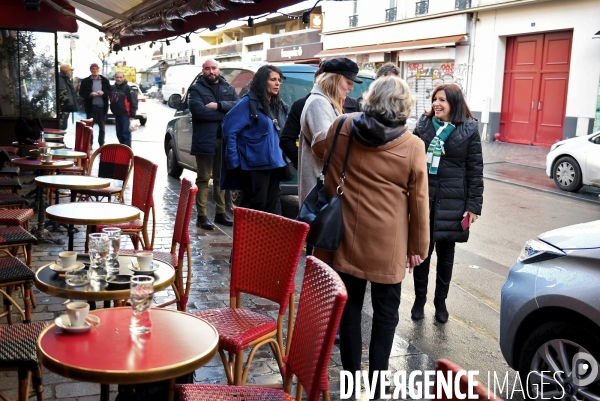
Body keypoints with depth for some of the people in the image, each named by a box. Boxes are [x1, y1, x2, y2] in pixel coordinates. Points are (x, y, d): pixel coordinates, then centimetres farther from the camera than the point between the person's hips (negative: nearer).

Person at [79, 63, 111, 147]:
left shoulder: (105, 81, 8)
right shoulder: (86, 81, 3)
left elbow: (110, 92, 6)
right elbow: (81, 93, 0)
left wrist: (103, 93, -13)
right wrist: (90, 94, -16)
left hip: (102, 106, 1)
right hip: (91, 106, -1)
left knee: (102, 126, 7)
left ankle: (101, 144, 16)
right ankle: (89, 144, 10)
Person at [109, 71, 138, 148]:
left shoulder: (127, 88, -8)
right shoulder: (113, 88, 13)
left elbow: (133, 102, -11)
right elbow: (111, 101, 26)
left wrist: (132, 115, -14)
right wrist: (113, 111, 19)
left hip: (125, 114, -7)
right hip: (117, 115, 7)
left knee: (126, 133, -8)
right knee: (119, 133, 12)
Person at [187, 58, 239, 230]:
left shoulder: (229, 89, 14)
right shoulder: (196, 89, 1)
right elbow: (199, 110, -16)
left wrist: (218, 105, -16)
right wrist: (226, 114, -13)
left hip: (225, 140, 4)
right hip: (205, 140, -4)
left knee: (221, 178, 12)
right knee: (203, 179, 0)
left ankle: (220, 213, 21)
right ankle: (201, 216, 3)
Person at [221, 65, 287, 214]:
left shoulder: (279, 105, 13)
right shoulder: (249, 102, -9)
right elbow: (229, 129, -12)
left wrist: (283, 157, 13)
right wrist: (234, 161, -14)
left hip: (275, 163, 7)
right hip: (255, 164, -7)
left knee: (271, 206, 11)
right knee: (257, 205, -5)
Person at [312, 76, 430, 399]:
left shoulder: (342, 128, -5)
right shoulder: (412, 146, -11)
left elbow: (318, 147, 18)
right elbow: (418, 202, -4)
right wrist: (418, 246, 6)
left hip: (346, 237, 3)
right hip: (387, 245, -2)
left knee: (349, 305, 15)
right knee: (385, 312, 12)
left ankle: (351, 374, 26)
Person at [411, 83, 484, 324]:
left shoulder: (469, 130, -4)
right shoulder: (423, 125, 4)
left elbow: (475, 170, -3)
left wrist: (473, 205, -7)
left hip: (452, 202, -2)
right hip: (423, 197, 2)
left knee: (446, 254, 10)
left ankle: (441, 301, 25)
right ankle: (419, 299, 22)